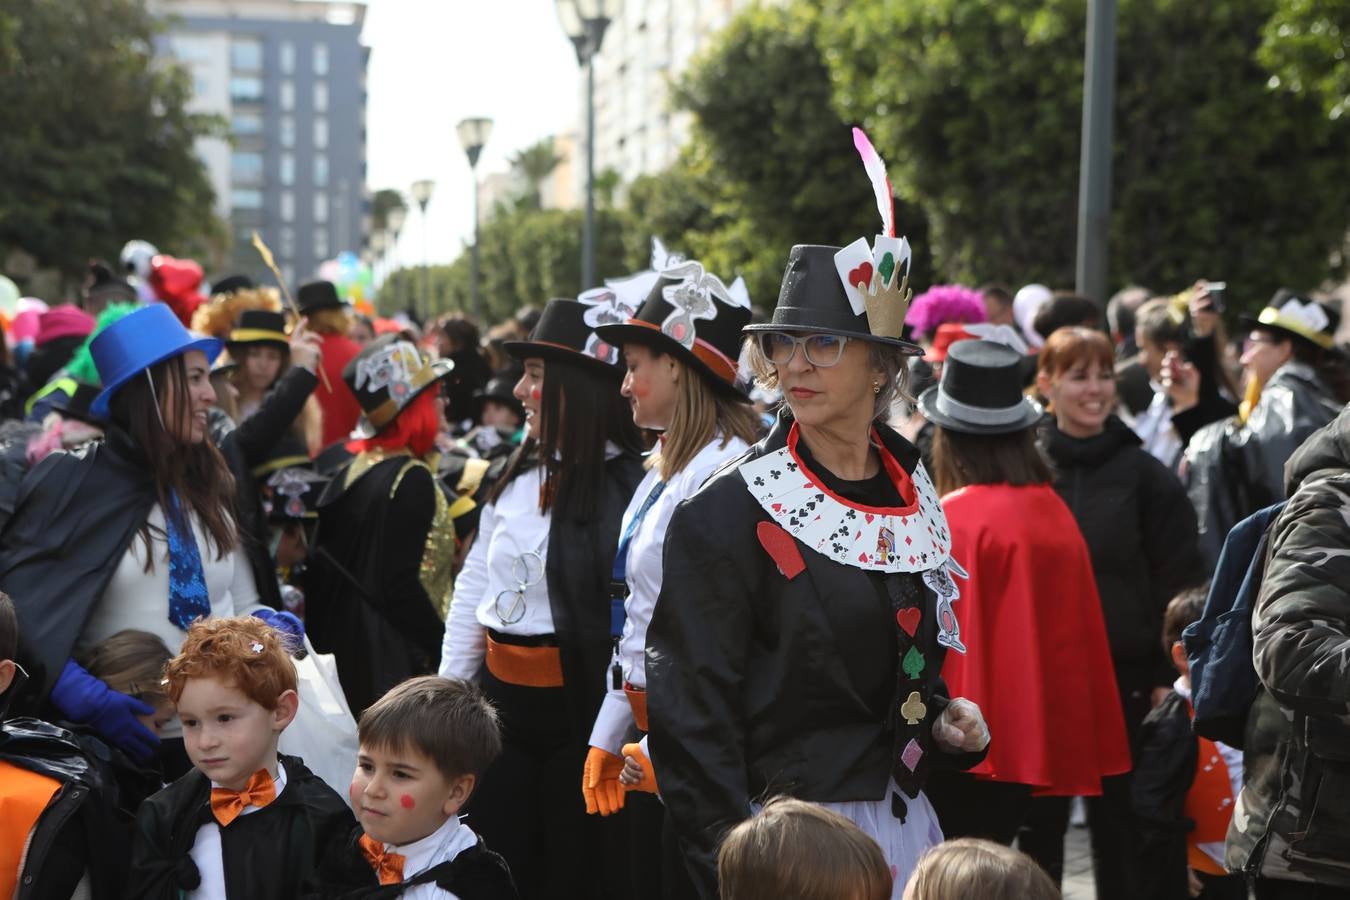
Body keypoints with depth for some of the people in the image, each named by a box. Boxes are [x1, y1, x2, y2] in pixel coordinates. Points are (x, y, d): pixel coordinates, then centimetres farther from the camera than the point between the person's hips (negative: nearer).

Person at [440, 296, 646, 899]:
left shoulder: (628, 487, -15)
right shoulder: (517, 477, 9)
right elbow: (474, 585, 16)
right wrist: (449, 689, 14)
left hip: (578, 712, -7)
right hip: (499, 699, 7)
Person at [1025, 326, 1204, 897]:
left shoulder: (1146, 477, 1)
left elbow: (1178, 585, 1)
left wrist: (1168, 677, -5)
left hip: (1125, 678, 0)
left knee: (1119, 830, 7)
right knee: (1036, 831, 8)